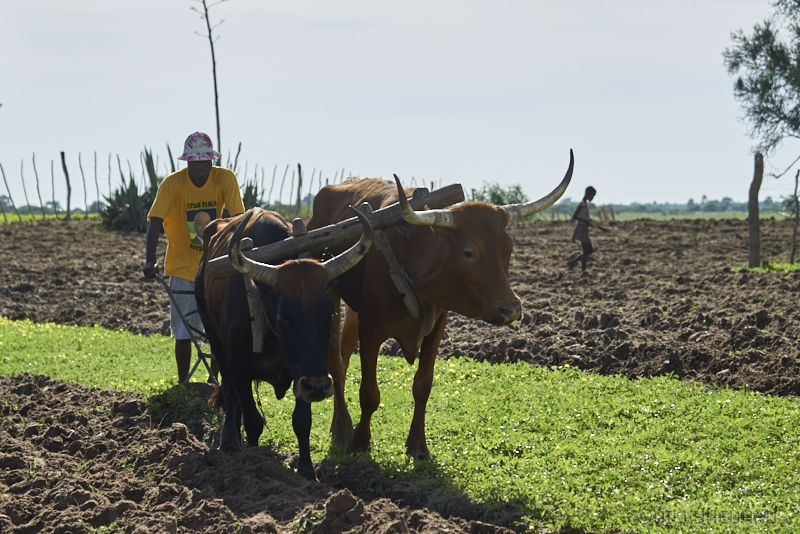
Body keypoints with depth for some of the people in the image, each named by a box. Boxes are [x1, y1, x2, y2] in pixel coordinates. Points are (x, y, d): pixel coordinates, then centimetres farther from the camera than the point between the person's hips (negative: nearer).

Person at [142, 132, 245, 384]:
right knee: (184, 331, 0)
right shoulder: (172, 183, -15)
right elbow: (155, 222, -20)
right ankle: (183, 385, 13)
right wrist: (150, 261, -32)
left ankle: (213, 381, 16)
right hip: (182, 266, -2)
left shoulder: (225, 179, -10)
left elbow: (238, 219, -10)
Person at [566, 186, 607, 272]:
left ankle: (572, 261, 17)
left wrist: (601, 228, 25)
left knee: (589, 251, 12)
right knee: (585, 251, -9)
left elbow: (588, 219, 26)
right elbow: (574, 217, -23)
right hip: (581, 229, -10)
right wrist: (588, 222, -29)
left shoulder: (586, 204, 17)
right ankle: (583, 270, -9)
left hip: (584, 230, 10)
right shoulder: (581, 204, -13)